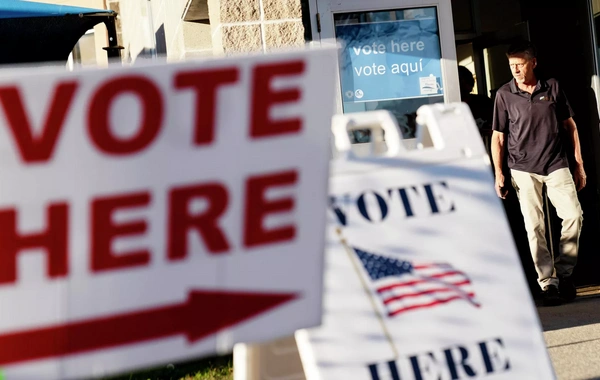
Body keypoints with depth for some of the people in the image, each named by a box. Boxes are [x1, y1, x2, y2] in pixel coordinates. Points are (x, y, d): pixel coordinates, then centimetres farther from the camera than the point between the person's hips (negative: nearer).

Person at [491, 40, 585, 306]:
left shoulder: (552, 88, 3)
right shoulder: (505, 94, 1)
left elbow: (569, 125, 10)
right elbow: (498, 137, 5)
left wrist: (579, 164, 8)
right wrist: (498, 173, -2)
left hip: (556, 164, 1)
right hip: (524, 169, -1)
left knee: (574, 215, -11)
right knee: (534, 226, -4)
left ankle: (564, 272, 5)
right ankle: (547, 282, 2)